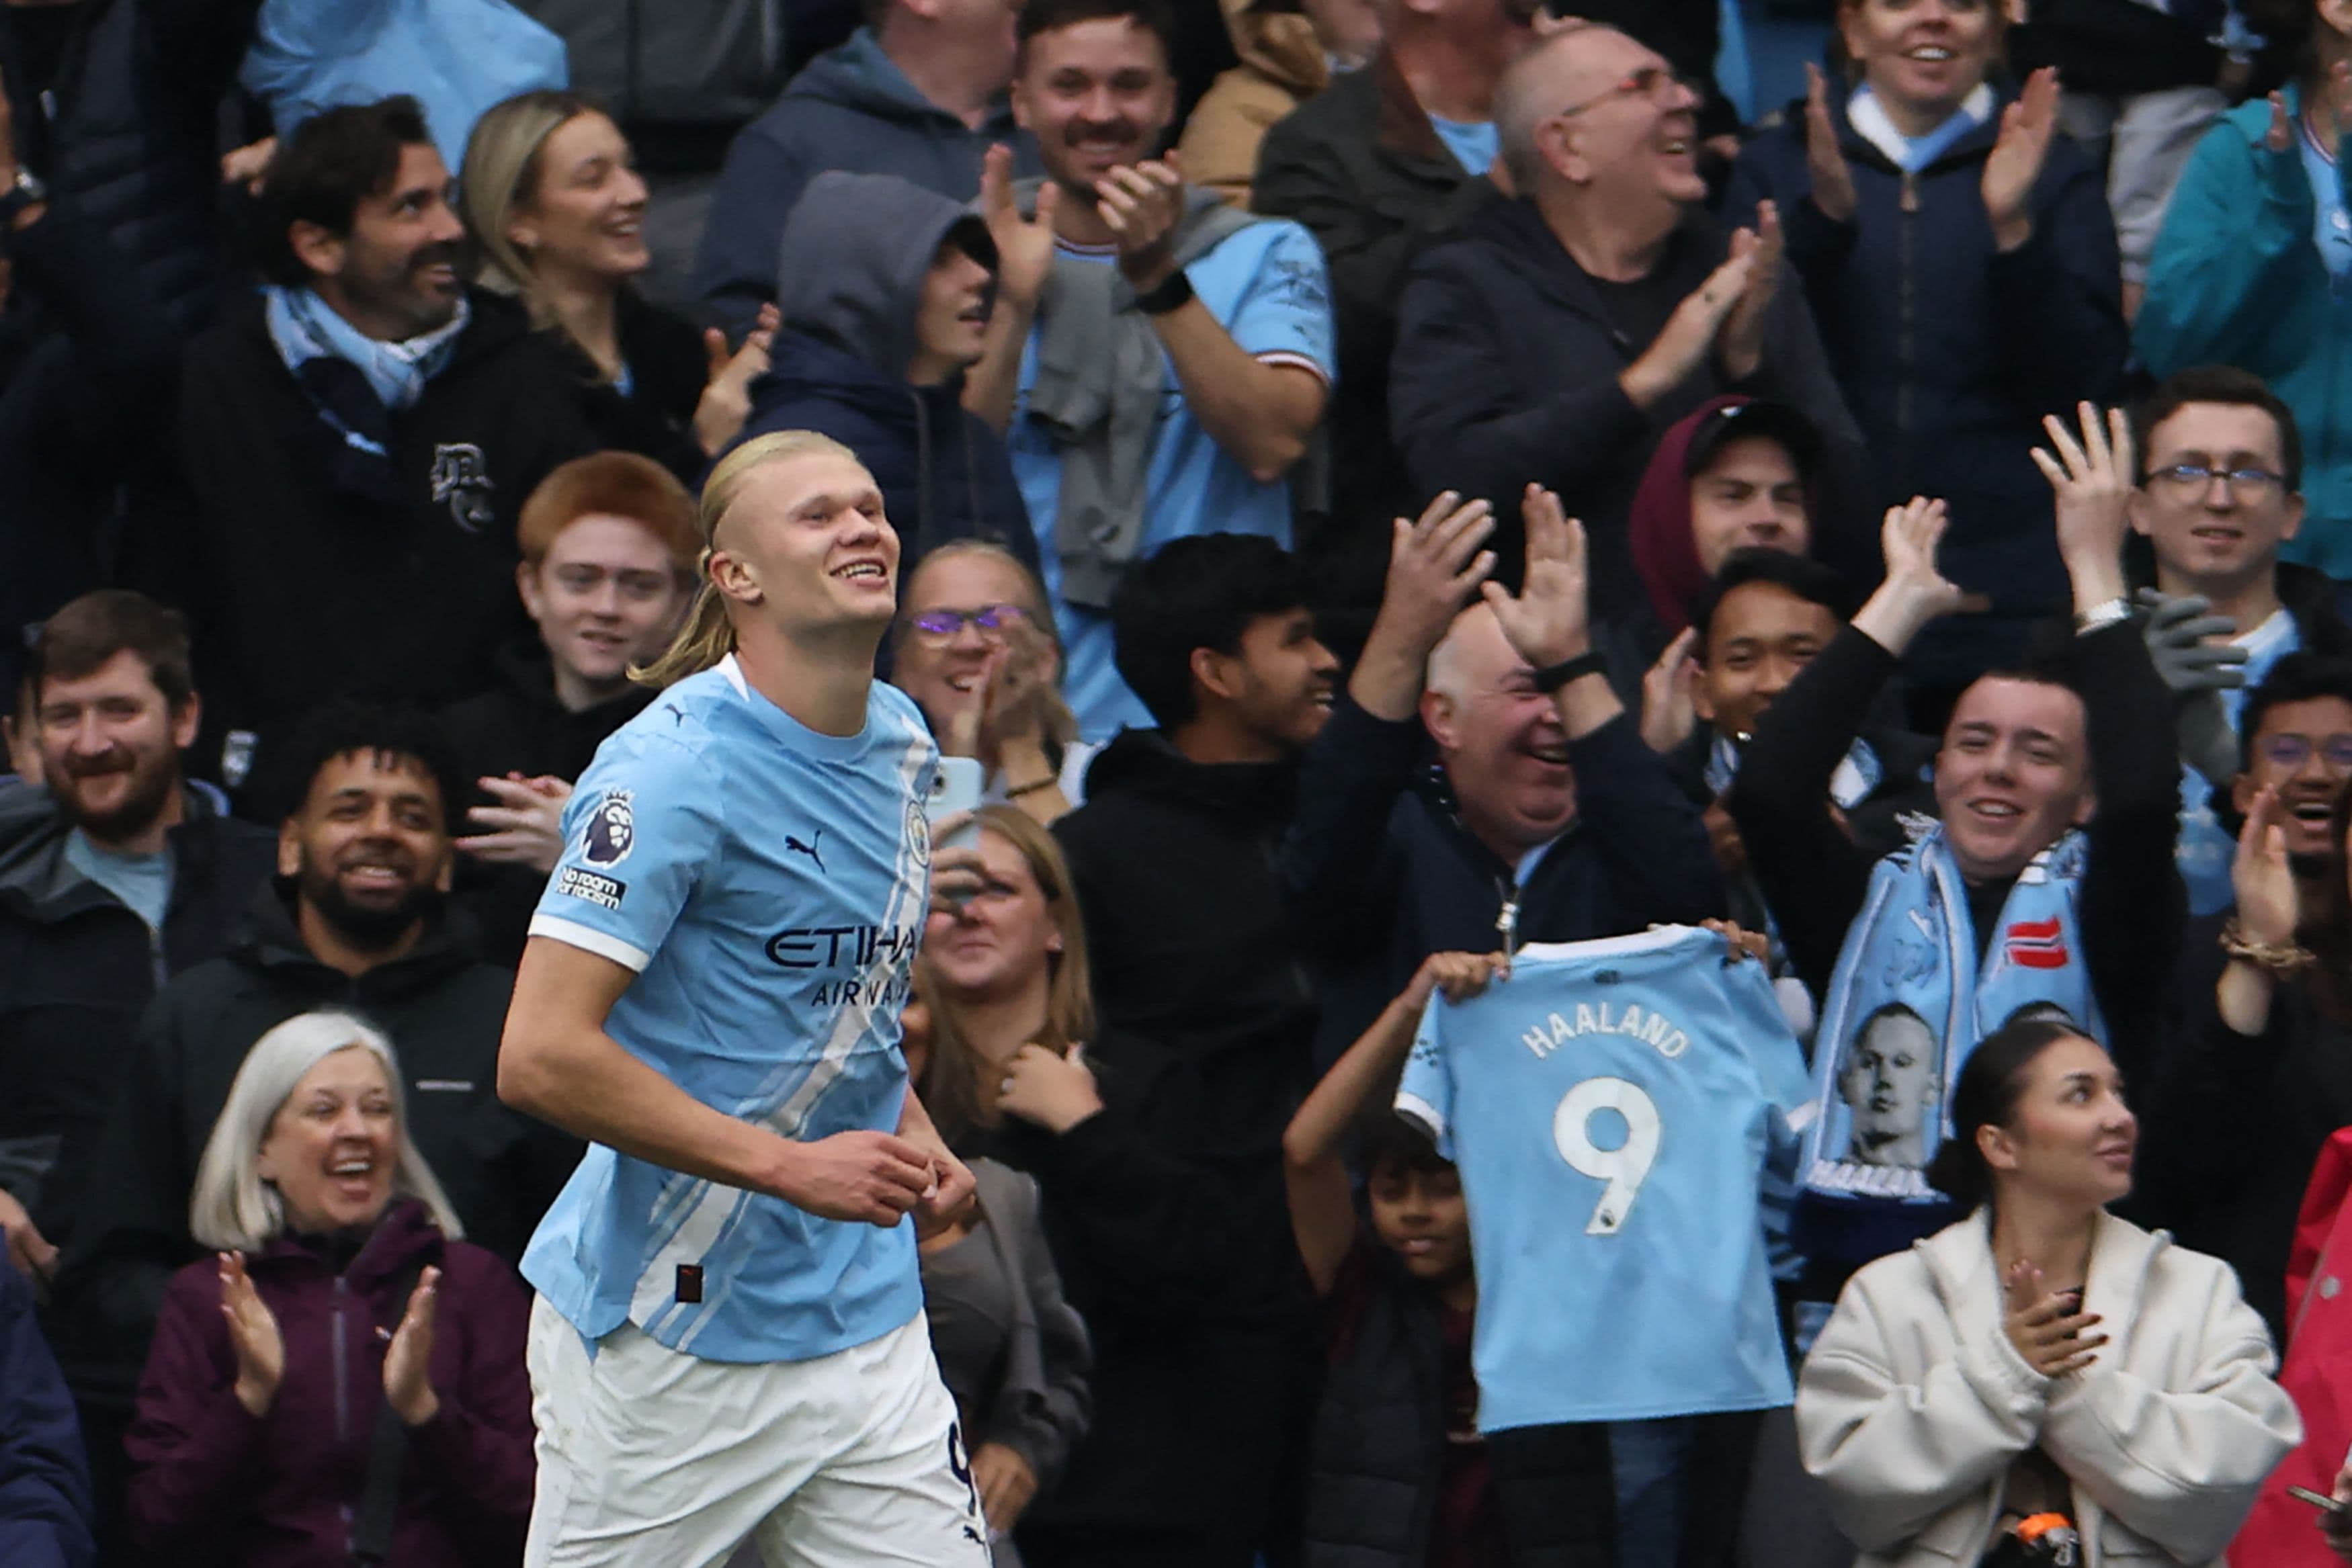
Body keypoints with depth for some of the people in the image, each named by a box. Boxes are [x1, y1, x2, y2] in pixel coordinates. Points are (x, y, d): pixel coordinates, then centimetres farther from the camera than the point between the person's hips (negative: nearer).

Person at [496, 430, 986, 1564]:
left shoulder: (902, 743, 9)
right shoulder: (674, 768, -16)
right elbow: (541, 1057, -22)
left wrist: (910, 1136, 7)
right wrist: (793, 1166, -22)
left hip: (864, 1321, 7)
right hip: (663, 1337, -7)